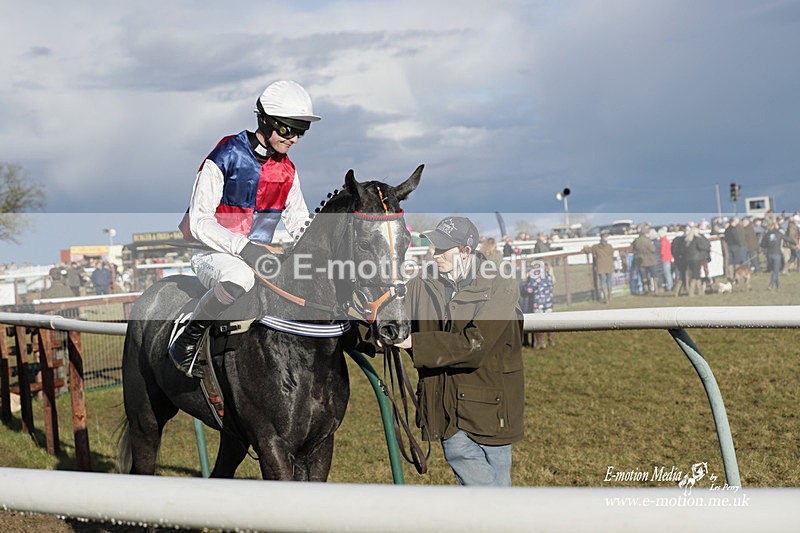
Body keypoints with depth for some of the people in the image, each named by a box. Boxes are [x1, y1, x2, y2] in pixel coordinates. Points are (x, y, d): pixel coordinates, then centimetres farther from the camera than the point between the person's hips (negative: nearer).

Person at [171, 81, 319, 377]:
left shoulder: (287, 170, 8)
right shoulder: (226, 157, -13)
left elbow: (300, 224, 15)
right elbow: (199, 221, -16)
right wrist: (243, 248, -28)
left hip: (258, 253, 7)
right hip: (211, 251, -6)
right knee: (239, 277, -41)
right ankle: (187, 339, -19)